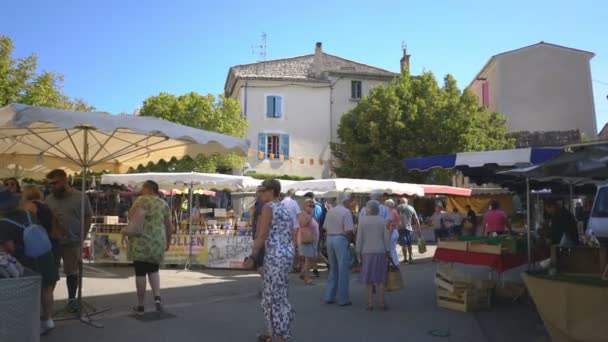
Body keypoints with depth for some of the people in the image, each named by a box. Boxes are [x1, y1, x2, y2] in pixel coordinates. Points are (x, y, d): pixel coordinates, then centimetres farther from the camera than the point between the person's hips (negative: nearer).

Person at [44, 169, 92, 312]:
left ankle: (72, 299, 21)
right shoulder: (49, 199, 4)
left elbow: (87, 218, -1)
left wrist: (82, 237, -6)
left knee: (72, 272, 8)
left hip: (72, 243, -2)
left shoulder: (80, 197, -5)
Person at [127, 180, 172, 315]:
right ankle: (157, 297, 2)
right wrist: (168, 242, 21)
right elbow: (169, 226, 12)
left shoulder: (142, 200, -3)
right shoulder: (164, 204, 10)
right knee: (153, 270, 21)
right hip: (158, 243, 4)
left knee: (140, 273, 4)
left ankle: (140, 306, 10)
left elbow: (131, 216, -10)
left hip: (141, 242, -4)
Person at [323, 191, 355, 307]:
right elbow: (349, 230, -17)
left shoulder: (330, 211, 9)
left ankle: (329, 296, 19)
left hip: (329, 239, 7)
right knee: (343, 270, 2)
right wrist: (352, 236, 2)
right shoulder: (346, 212, -11)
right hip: (341, 240, -7)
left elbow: (325, 228, 10)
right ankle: (343, 299, 8)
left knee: (333, 269, 17)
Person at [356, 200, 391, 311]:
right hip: (380, 252, 1)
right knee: (380, 277, 7)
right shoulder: (382, 221, 0)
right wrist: (388, 251, 4)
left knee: (369, 278, 7)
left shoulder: (362, 221, -4)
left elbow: (359, 238, -4)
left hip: (367, 252, 0)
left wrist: (358, 252, 3)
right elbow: (386, 237, -3)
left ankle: (370, 303, 7)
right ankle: (381, 302, 8)